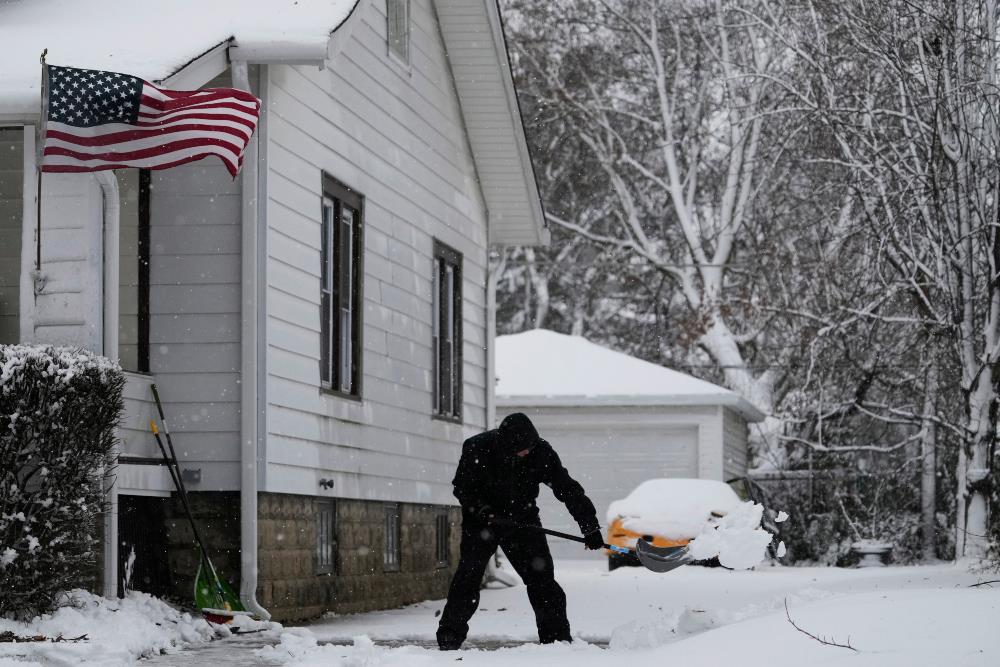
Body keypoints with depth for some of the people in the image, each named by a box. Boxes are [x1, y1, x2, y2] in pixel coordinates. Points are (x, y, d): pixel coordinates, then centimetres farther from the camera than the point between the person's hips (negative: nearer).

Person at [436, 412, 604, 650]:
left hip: (523, 521, 2)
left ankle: (558, 639, 5)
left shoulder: (541, 452, -16)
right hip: (482, 521, -2)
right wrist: (483, 511, -24)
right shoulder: (477, 449, -21)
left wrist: (590, 526, -16)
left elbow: (568, 489, -12)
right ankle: (449, 639, -6)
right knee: (468, 575, -11)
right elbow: (462, 488, -9)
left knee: (542, 577, -3)